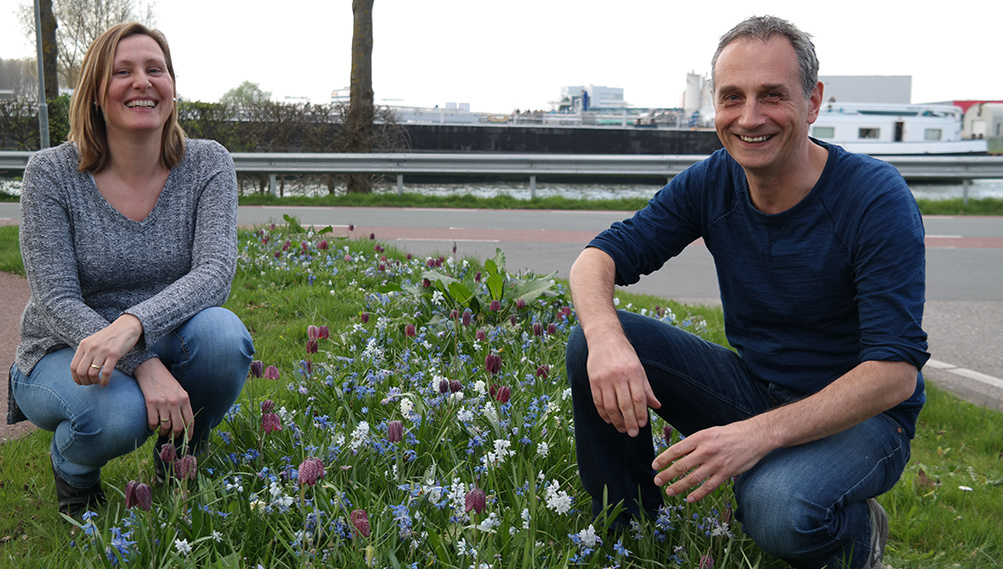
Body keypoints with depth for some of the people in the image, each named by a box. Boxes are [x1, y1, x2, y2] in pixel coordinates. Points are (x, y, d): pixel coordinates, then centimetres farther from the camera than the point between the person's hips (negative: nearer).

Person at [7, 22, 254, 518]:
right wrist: (144, 365, -34)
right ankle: (72, 470, 5)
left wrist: (133, 324, -40)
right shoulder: (52, 174, -12)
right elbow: (57, 303, -17)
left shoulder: (207, 165, -7)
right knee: (119, 414, -35)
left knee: (221, 330, -31)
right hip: (65, 356, -2)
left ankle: (181, 460, 0)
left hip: (165, 346, 2)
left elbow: (215, 271, -21)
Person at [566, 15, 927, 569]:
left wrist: (761, 433, -38)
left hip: (859, 415, -4)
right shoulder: (710, 183, -6)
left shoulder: (877, 199, -20)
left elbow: (896, 369, -26)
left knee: (777, 508, -37)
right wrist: (605, 335, -32)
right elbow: (598, 256, -8)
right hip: (750, 388, 5)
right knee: (590, 342, -14)